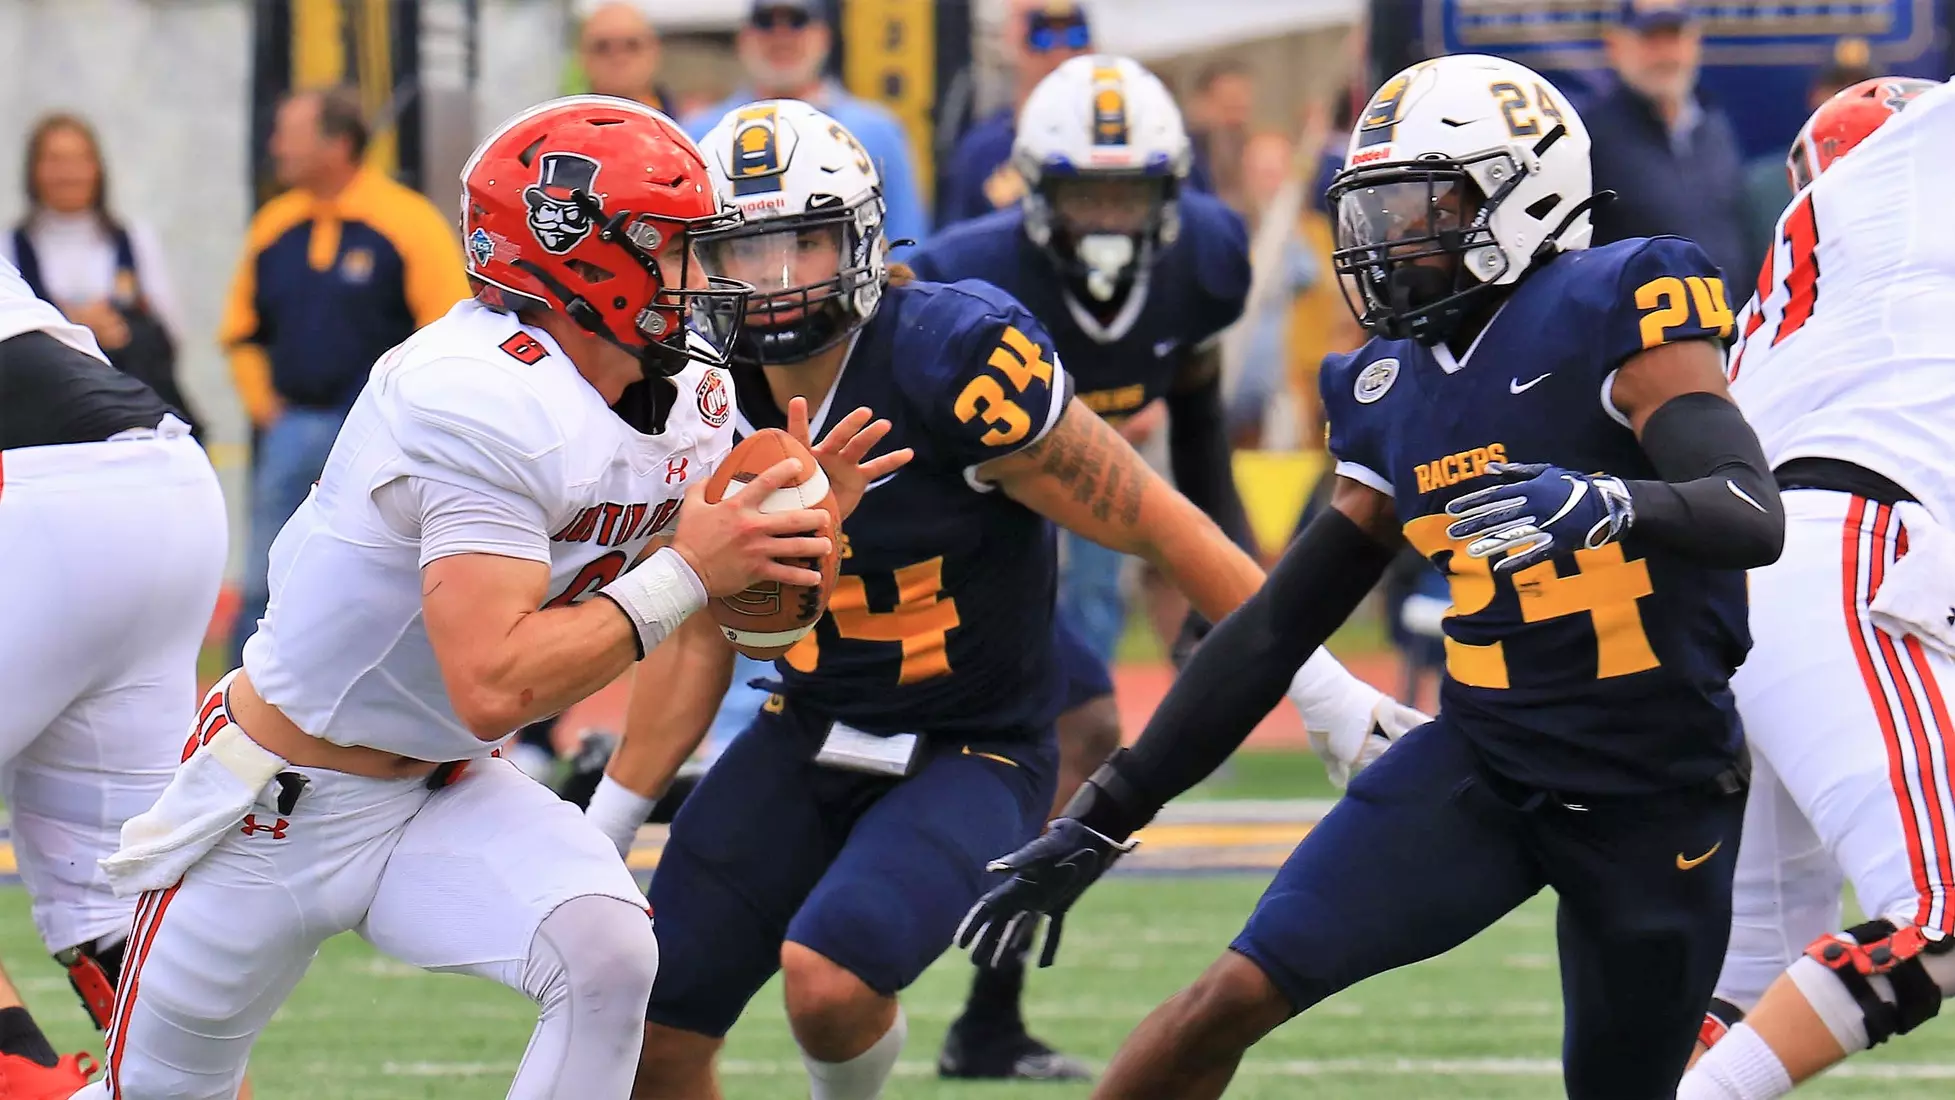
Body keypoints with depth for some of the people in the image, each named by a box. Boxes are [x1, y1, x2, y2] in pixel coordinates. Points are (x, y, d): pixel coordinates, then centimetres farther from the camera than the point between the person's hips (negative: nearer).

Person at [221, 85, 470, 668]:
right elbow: (241, 330, 21)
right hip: (291, 433, 5)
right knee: (263, 589, 4)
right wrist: (263, 401, 8)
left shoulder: (410, 222, -7)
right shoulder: (273, 226, 10)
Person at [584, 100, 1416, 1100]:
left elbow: (1163, 528, -17)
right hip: (805, 743, 6)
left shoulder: (949, 360, -22)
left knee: (827, 975, -29)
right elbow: (697, 644, 11)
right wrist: (601, 834, 12)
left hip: (971, 758, -6)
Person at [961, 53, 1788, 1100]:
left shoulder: (1614, 316, -11)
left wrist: (1605, 502, -46)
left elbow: (1753, 517, -25)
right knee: (1233, 996, -12)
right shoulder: (1392, 394, 6)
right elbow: (1273, 631, 11)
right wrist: (1099, 821, 9)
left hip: (1655, 805, -4)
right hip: (1479, 767, 4)